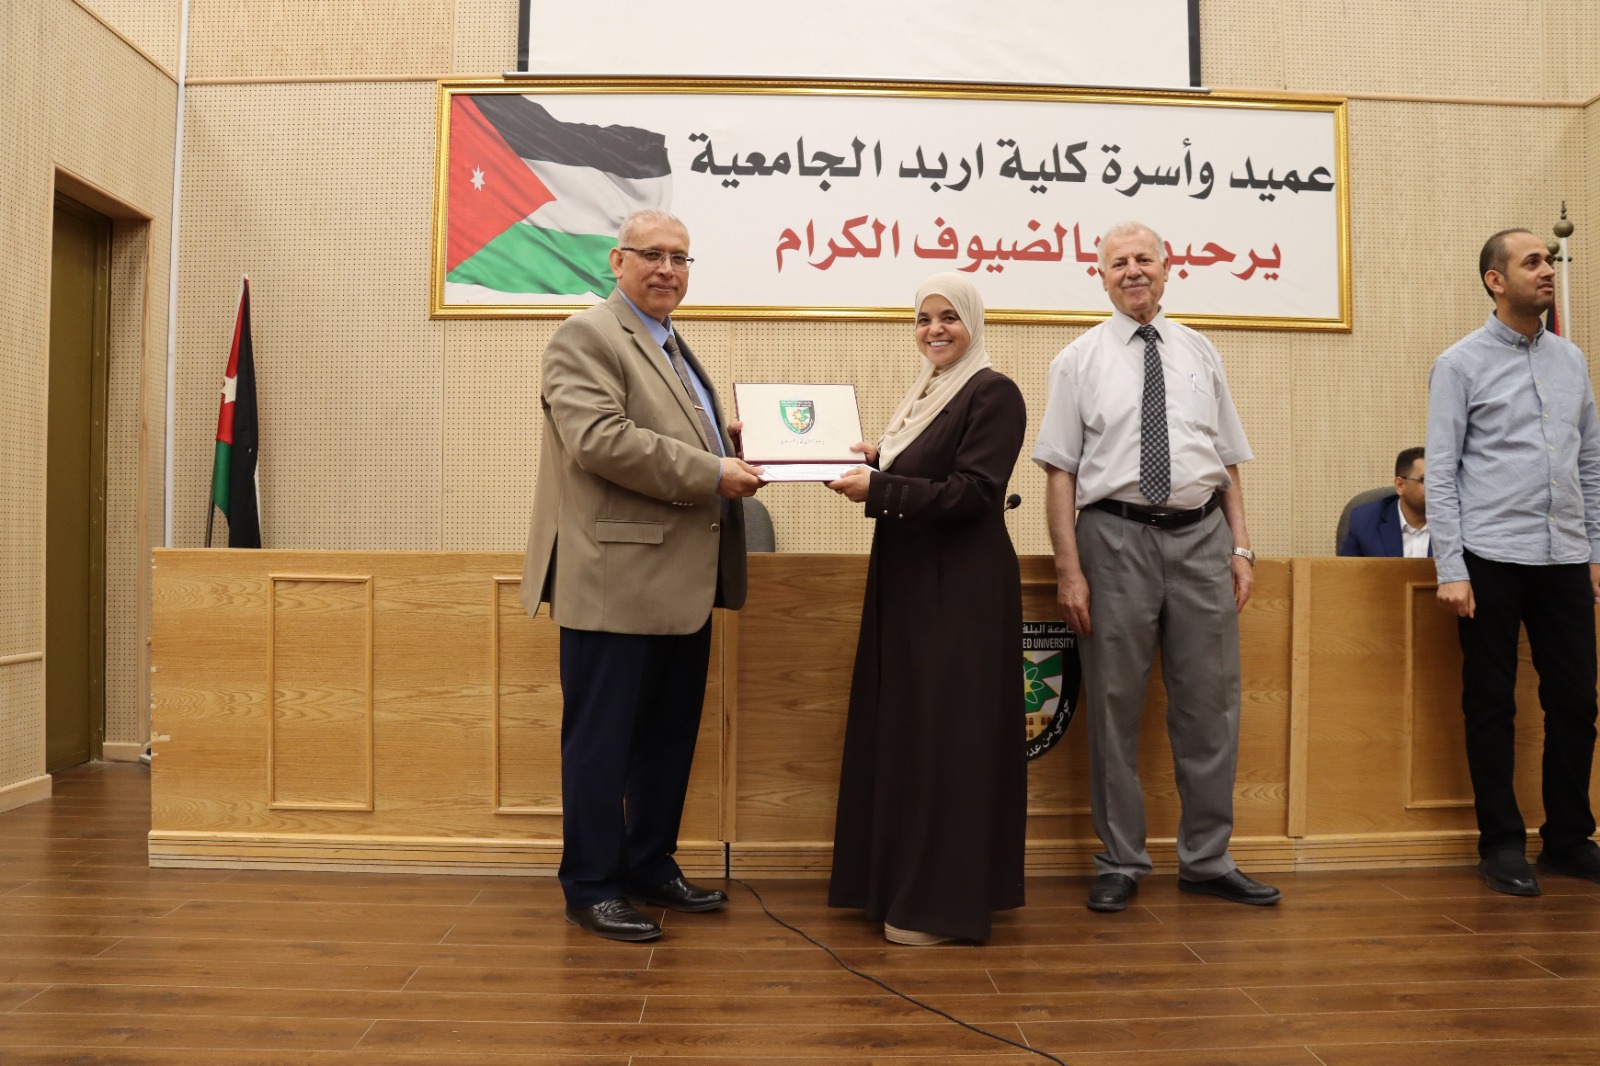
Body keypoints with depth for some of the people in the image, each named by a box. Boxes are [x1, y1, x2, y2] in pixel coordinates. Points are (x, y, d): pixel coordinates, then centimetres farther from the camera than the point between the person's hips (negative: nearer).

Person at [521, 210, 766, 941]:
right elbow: (598, 438, -22)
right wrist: (712, 474, -20)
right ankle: (591, 887, 15)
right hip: (616, 582, -9)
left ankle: (651, 866, 31)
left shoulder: (674, 347, 21)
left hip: (680, 585, 9)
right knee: (601, 739, 2)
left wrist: (734, 446, 5)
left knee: (669, 736, 16)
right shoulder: (585, 337, -8)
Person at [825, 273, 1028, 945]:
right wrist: (877, 464, 0)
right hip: (907, 585, 9)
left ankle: (943, 903, 9)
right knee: (900, 730, 12)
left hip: (960, 592, -9)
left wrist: (879, 489, -21)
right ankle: (901, 884, 25)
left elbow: (972, 491, -18)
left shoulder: (993, 393, -9)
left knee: (945, 736, -3)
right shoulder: (925, 394, 16)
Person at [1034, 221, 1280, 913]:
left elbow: (1228, 460, 14)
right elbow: (1061, 470, -2)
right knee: (1114, 705, 4)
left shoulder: (1200, 354, 13)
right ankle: (1120, 863, 18)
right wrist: (1069, 568, -9)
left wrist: (1241, 547, 5)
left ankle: (1207, 860, 22)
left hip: (1202, 535, 3)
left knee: (1209, 702, 7)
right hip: (1116, 535, -3)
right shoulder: (1080, 359, 4)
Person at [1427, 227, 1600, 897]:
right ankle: (1502, 845, 15)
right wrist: (1450, 569, -12)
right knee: (1491, 704, 4)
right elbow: (1441, 472, -7)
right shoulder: (1461, 364, -2)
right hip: (1491, 559, -5)